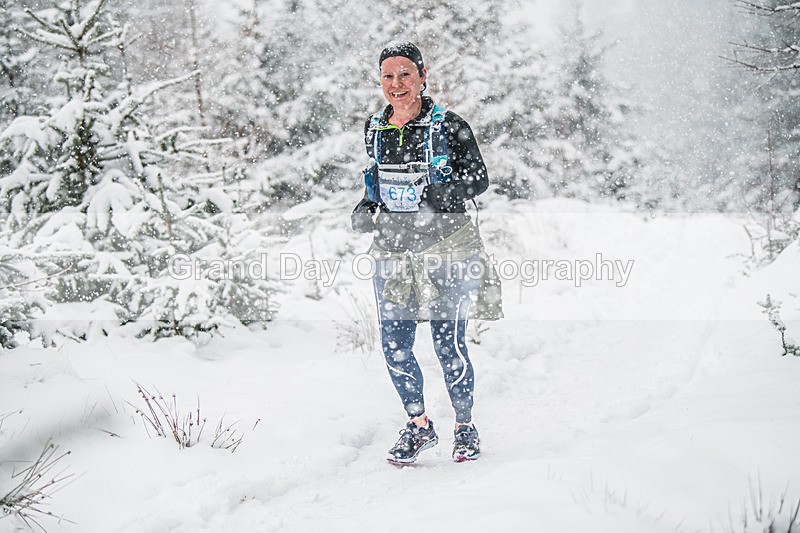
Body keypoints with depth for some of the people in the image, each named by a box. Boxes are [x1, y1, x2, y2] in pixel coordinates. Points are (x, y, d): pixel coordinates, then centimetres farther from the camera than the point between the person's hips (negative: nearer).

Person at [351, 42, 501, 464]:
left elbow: (479, 180, -3)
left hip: (445, 244, -4)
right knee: (394, 346, 2)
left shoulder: (448, 127, -7)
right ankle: (419, 425, 23)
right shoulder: (374, 129, 8)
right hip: (392, 248, 4)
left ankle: (465, 428, 18)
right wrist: (365, 209, 3)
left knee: (448, 344, -3)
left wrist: (442, 195, -21)